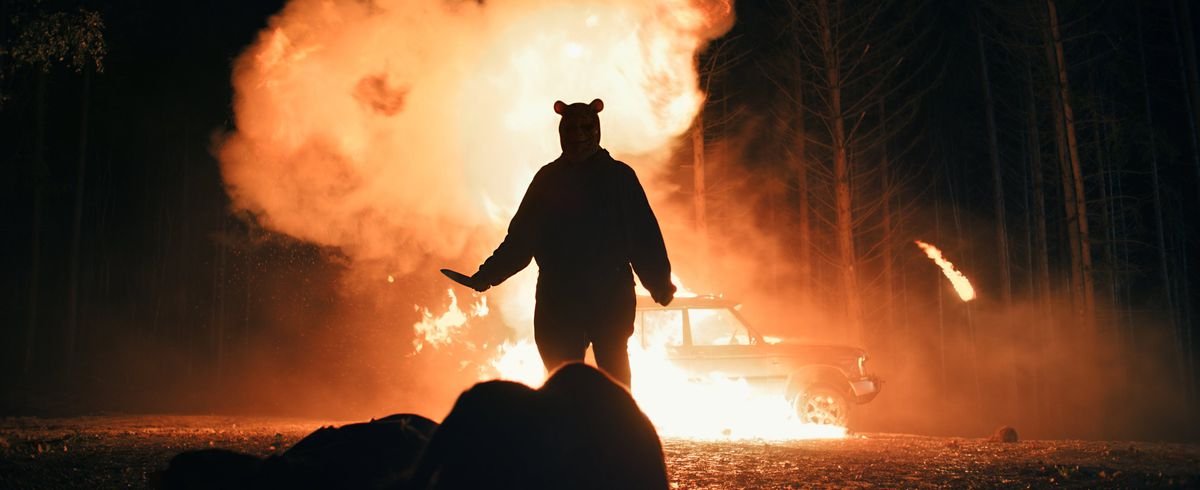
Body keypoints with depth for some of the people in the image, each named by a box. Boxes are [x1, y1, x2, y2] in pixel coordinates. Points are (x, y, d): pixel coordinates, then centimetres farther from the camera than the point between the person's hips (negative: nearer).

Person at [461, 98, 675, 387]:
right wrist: (488, 274, 0)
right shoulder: (548, 178, 8)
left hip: (610, 295, -2)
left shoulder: (619, 176, 2)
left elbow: (645, 236, -3)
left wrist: (660, 283, -12)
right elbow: (521, 236, 7)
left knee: (613, 376, -1)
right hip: (556, 296, 2)